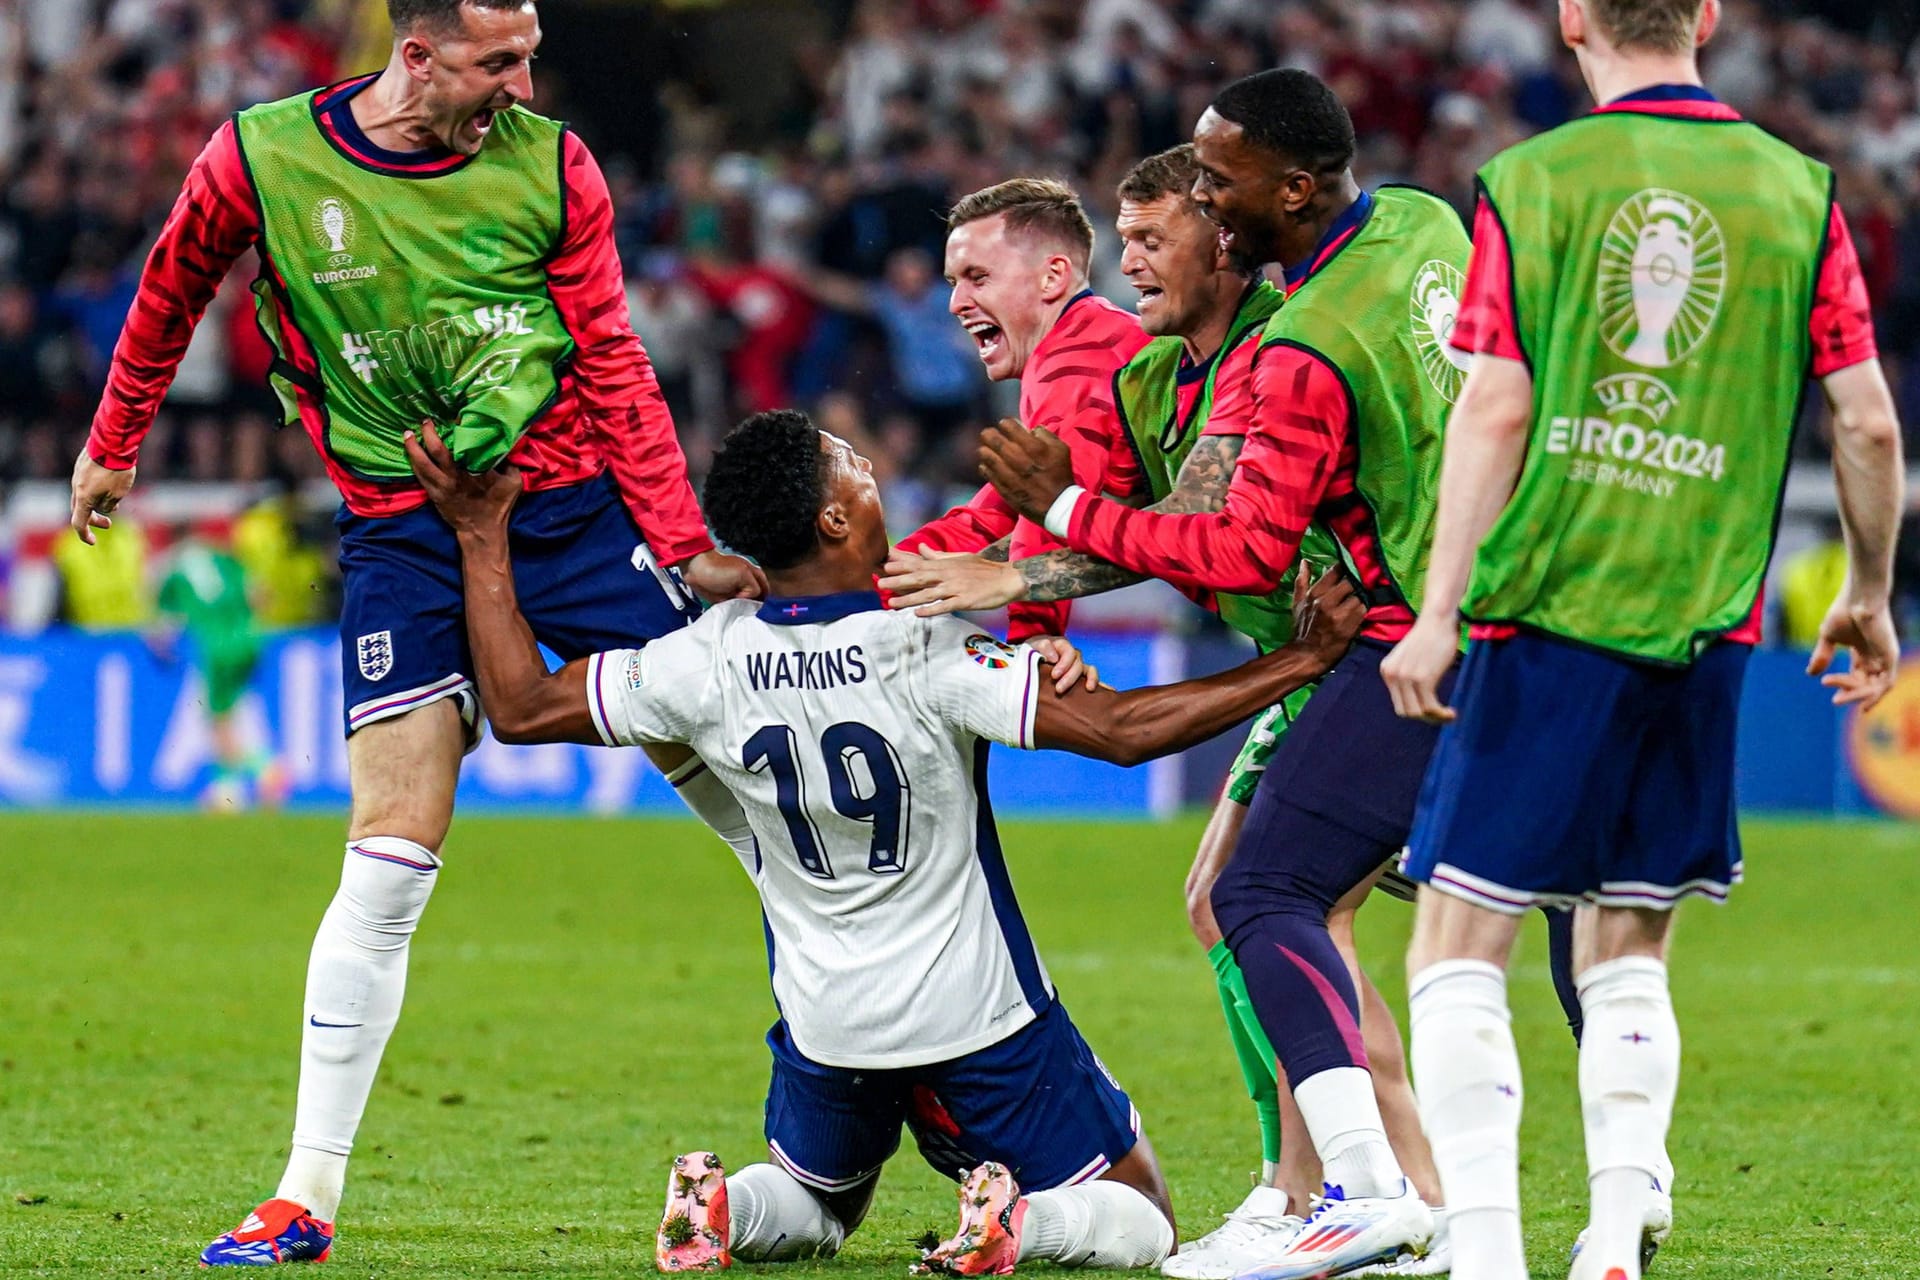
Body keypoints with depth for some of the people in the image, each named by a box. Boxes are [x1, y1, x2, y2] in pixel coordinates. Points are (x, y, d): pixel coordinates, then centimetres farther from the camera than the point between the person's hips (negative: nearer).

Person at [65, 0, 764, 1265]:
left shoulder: (552, 166, -4)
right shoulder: (260, 161, -6)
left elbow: (612, 364, -1)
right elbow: (172, 292, 13)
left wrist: (687, 544, -7)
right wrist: (114, 445, 22)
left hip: (575, 499, 1)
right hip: (400, 532, -1)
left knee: (733, 773, -3)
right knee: (391, 856, -8)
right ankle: (308, 1197, -2)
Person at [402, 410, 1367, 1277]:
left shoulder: (708, 665, -11)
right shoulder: (926, 654, -21)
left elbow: (519, 706, 0)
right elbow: (1123, 730, -24)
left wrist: (482, 535, 8)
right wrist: (1303, 660, -18)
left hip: (825, 1030, 4)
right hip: (984, 1020, -4)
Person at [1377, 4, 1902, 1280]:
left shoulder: (1529, 182, -3)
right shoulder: (1796, 191, 4)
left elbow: (1495, 410, -8)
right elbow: (1868, 423, 4)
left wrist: (1440, 611, -6)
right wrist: (1868, 598, 18)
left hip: (1545, 613, -3)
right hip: (1703, 629, 3)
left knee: (1461, 943, 3)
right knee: (1629, 950, 15)